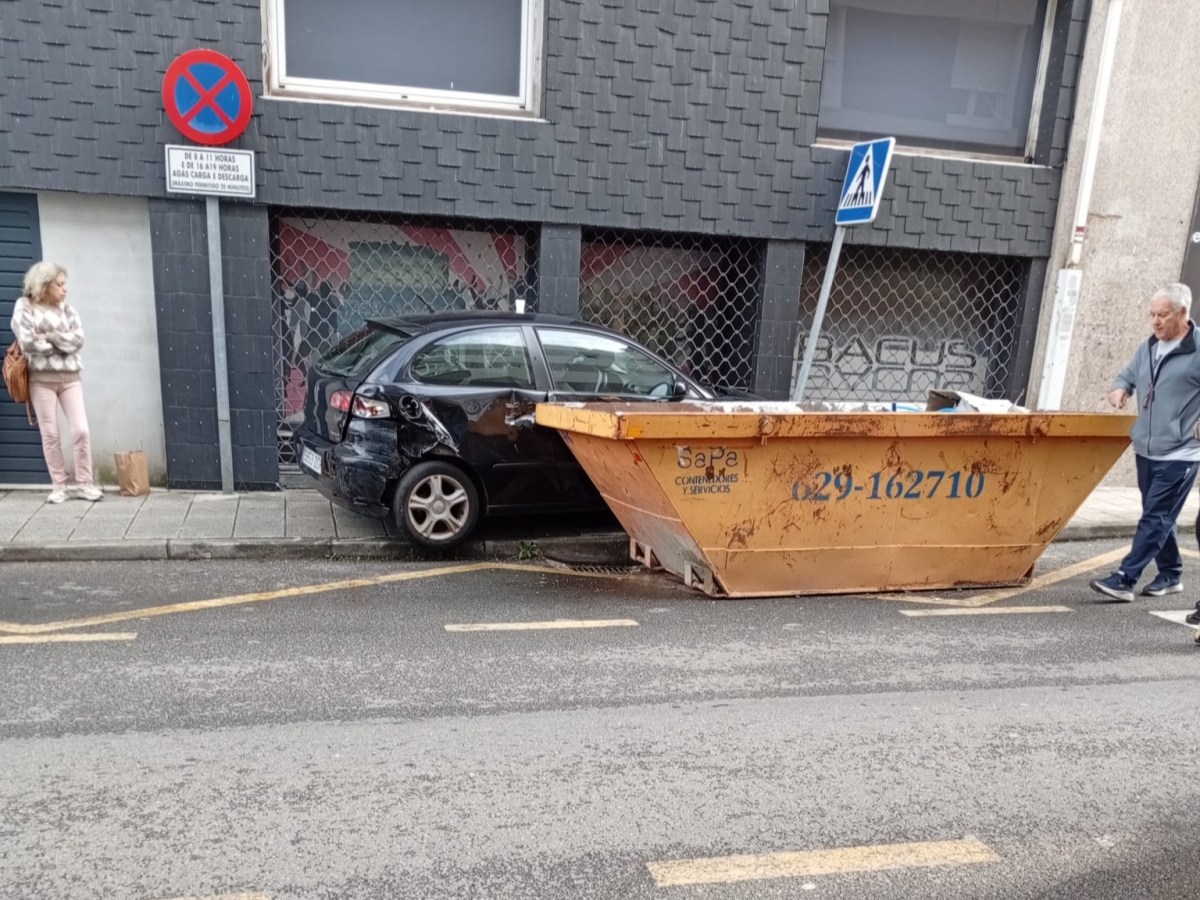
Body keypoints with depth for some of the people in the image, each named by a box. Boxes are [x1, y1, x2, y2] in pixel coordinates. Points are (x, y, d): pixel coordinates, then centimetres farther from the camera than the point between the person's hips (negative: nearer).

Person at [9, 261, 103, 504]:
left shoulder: (67, 308, 11)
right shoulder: (25, 307, 1)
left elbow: (78, 339, -2)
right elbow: (27, 342, -12)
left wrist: (50, 336, -10)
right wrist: (62, 343, -4)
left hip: (70, 377, 3)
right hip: (41, 378, -2)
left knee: (81, 431, -5)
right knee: (50, 434, 2)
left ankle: (84, 483, 4)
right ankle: (59, 485, 10)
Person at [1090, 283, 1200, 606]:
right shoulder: (1147, 348, 10)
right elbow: (1128, 375, 23)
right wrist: (1119, 389, 0)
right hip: (1146, 449, 7)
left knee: (1155, 518, -6)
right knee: (1159, 516, 16)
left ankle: (1125, 579, -7)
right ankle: (1171, 574, 30)